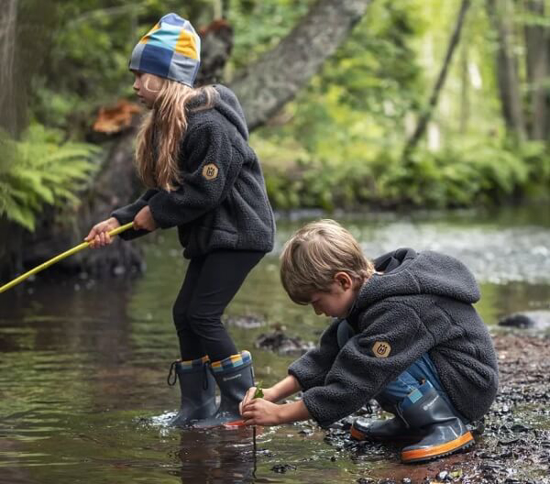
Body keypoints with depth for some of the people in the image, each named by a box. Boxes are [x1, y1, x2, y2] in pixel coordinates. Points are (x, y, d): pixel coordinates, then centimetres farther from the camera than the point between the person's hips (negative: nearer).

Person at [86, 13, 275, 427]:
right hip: (209, 234, 10)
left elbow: (206, 190, -24)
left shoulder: (207, 124, -21)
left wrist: (156, 214, -14)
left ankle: (242, 404, -1)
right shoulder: (165, 125, 9)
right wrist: (120, 221, -1)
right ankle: (197, 407, 15)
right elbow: (164, 190, 10)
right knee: (184, 314, 7)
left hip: (239, 231, -9)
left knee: (203, 315, -12)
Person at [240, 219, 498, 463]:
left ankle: (446, 425, -14)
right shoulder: (375, 287, 0)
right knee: (347, 336, 3)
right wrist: (275, 392, -5)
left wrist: (279, 414, -21)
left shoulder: (396, 310, -28)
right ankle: (412, 421, 7)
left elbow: (355, 385, -27)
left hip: (469, 384, -10)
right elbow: (329, 353, 5)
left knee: (368, 358, -25)